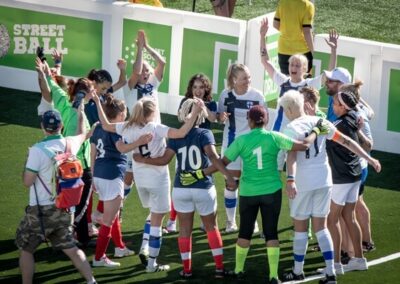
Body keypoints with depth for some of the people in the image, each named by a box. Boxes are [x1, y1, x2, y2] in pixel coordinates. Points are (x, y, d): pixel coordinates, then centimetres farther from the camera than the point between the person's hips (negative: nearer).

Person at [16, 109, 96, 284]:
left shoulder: (37, 150, -19)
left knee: (25, 249, 11)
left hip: (41, 210, -5)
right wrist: (80, 116, 41)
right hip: (64, 209, 5)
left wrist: (27, 164, 3)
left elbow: (27, 181, -15)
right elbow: (82, 135, 24)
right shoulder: (70, 144, -1)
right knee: (70, 248, 15)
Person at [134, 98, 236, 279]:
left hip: (181, 189, 2)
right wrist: (228, 176, -25)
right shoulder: (204, 134, -8)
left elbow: (164, 160, -5)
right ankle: (219, 267, 10)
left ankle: (186, 269, 13)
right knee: (211, 227, 13)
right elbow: (213, 157, -22)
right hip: (204, 188, -2)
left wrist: (142, 160, 9)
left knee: (185, 229, 11)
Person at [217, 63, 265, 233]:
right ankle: (231, 221, 19)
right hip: (231, 143, 1)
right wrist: (221, 117, -16)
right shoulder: (226, 95, -4)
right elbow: (219, 116, 7)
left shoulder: (257, 96, -8)